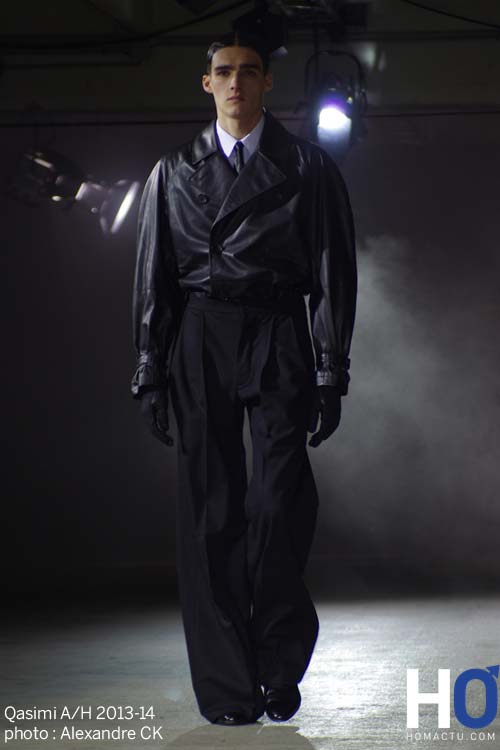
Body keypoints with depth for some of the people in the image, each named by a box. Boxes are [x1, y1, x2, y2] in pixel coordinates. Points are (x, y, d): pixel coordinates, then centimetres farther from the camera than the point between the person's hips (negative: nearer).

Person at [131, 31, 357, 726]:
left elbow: (333, 275, 4)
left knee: (281, 506, -9)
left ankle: (280, 673, 5)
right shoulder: (174, 171, 13)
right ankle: (227, 687, 4)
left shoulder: (308, 167, 8)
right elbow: (154, 278, 12)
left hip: (280, 337, -1)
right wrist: (151, 374, 5)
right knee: (212, 514, -1)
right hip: (201, 341, 1)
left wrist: (331, 375, -2)